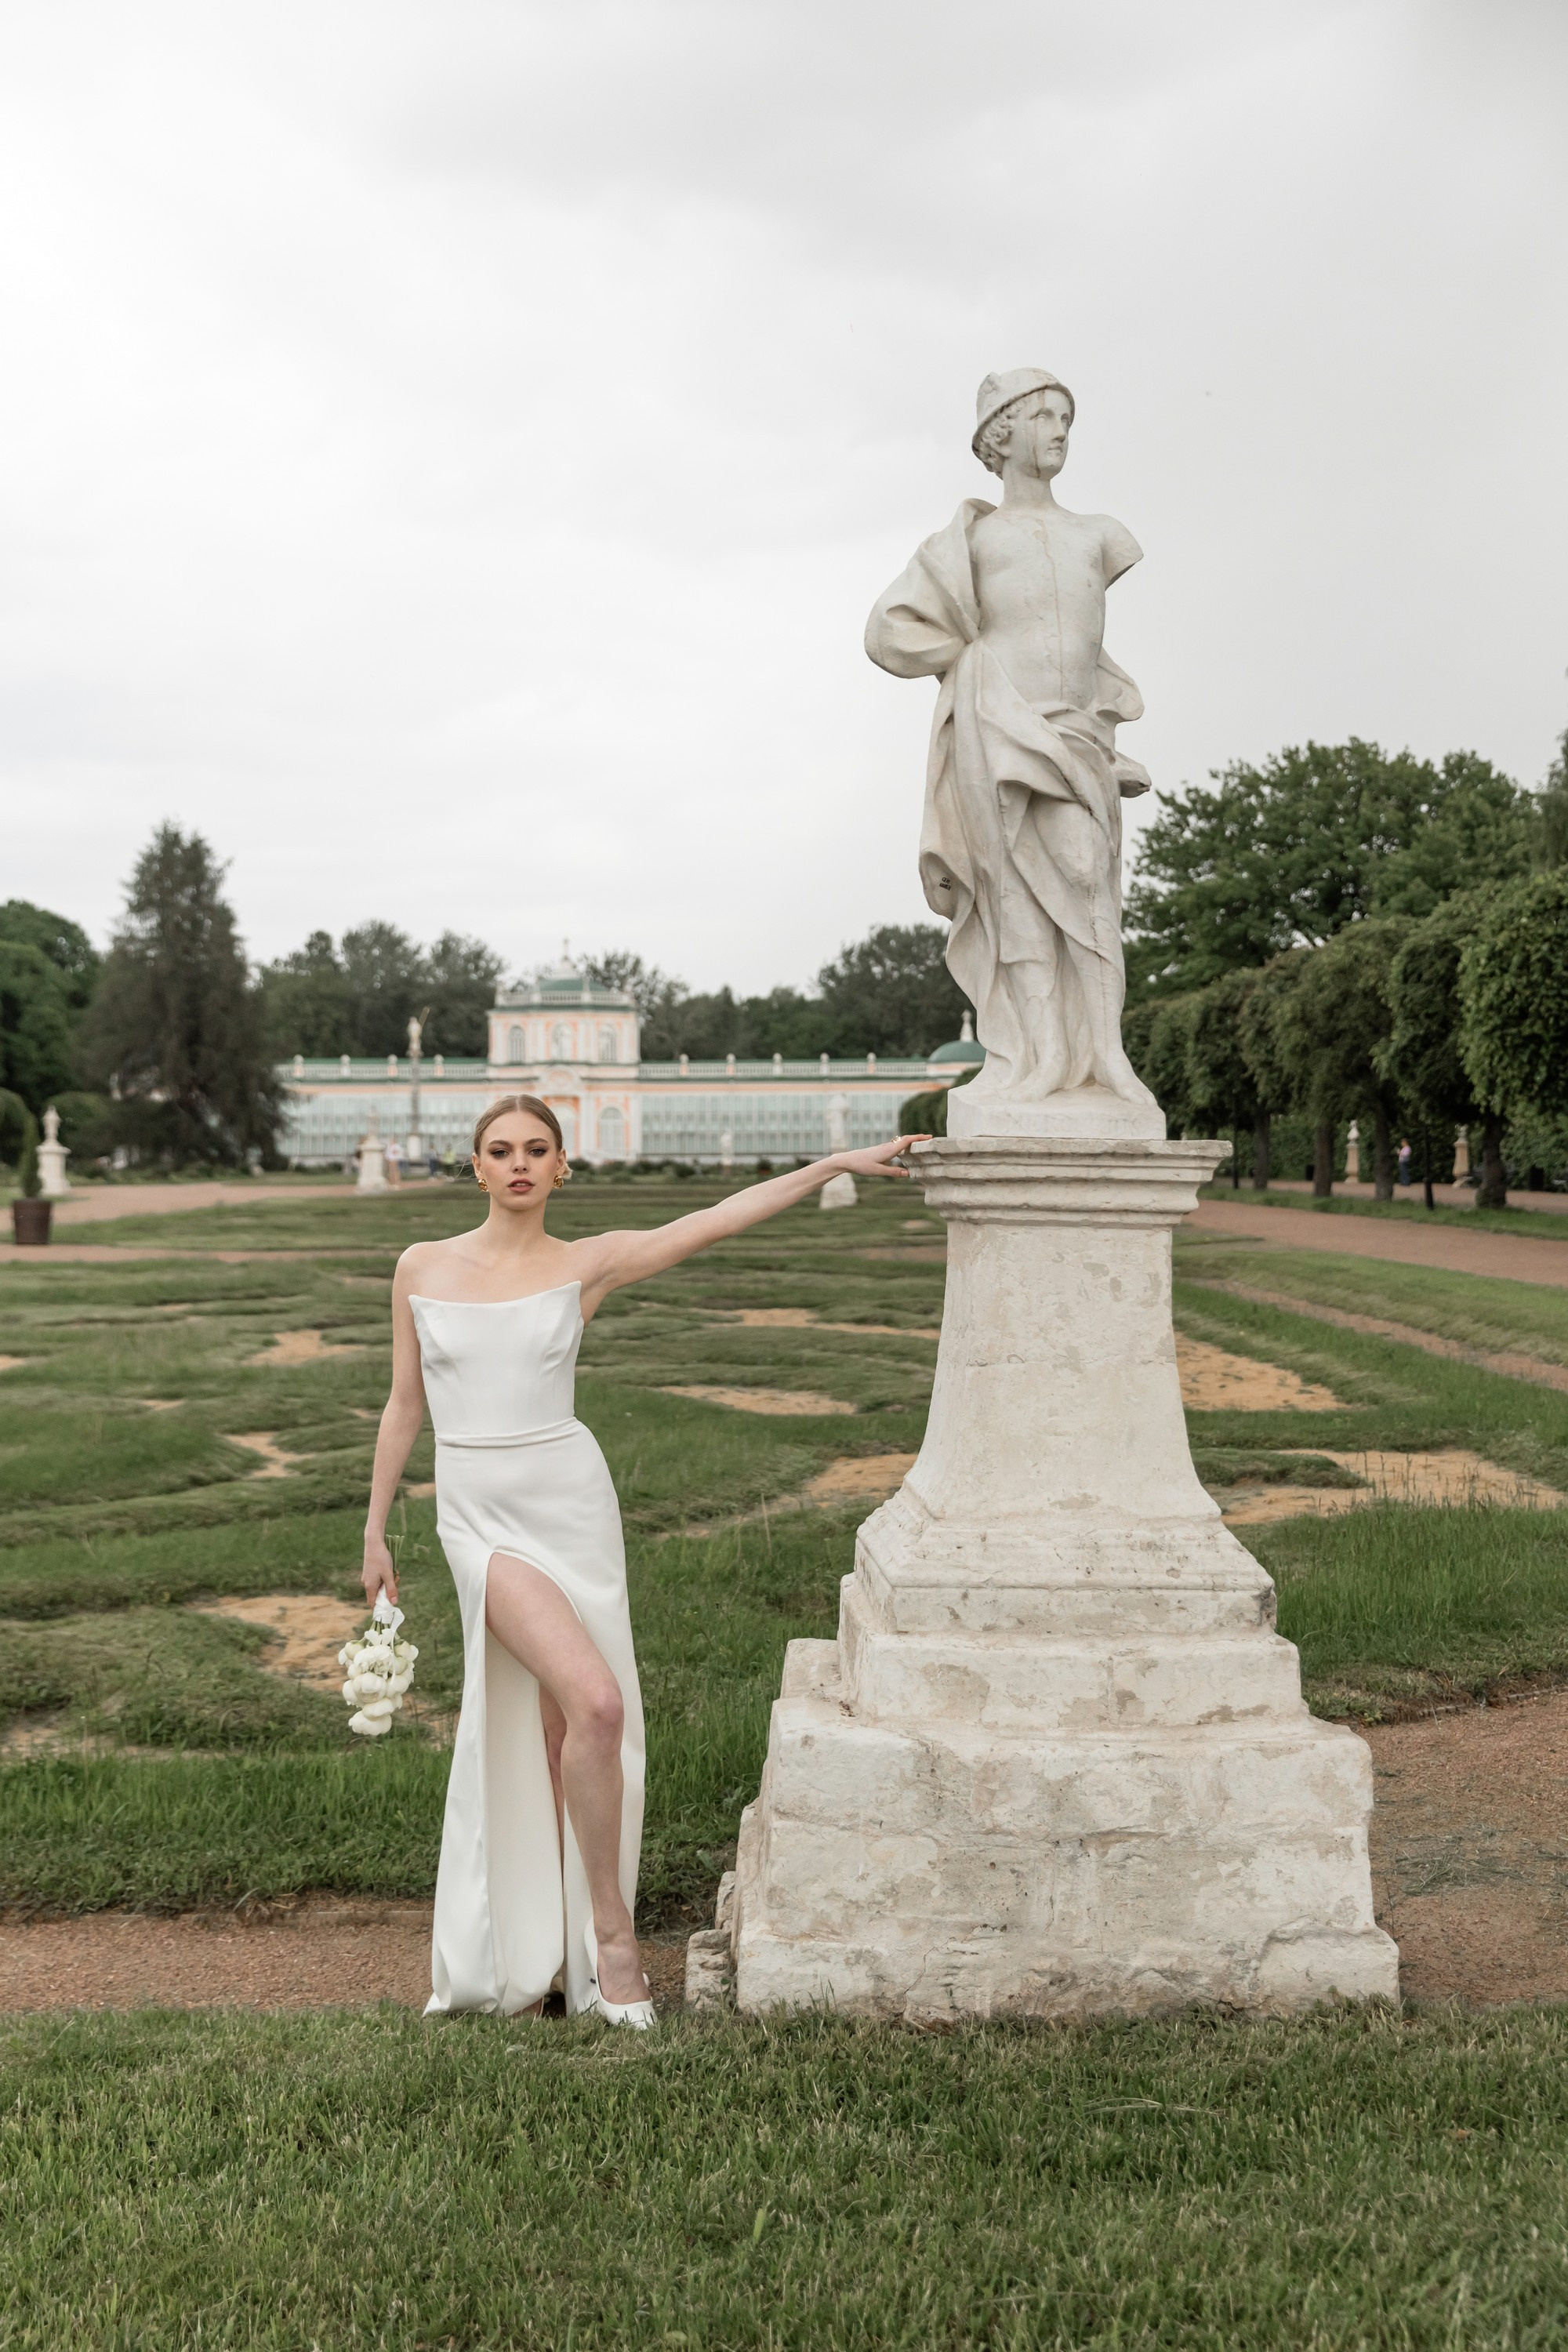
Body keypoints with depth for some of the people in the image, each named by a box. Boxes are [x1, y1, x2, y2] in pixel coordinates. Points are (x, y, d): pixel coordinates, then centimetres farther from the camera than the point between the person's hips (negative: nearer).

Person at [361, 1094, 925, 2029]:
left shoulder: (586, 1264, 2)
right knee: (594, 1705, -19)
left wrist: (841, 1163, -7)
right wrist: (376, 1530, 12)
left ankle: (544, 1950, 21)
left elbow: (720, 1218, -3)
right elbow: (405, 1405, 10)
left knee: (553, 1733, 6)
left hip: (572, 1504, 2)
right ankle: (610, 1930, -2)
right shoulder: (422, 1268, 3)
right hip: (481, 1517, -2)